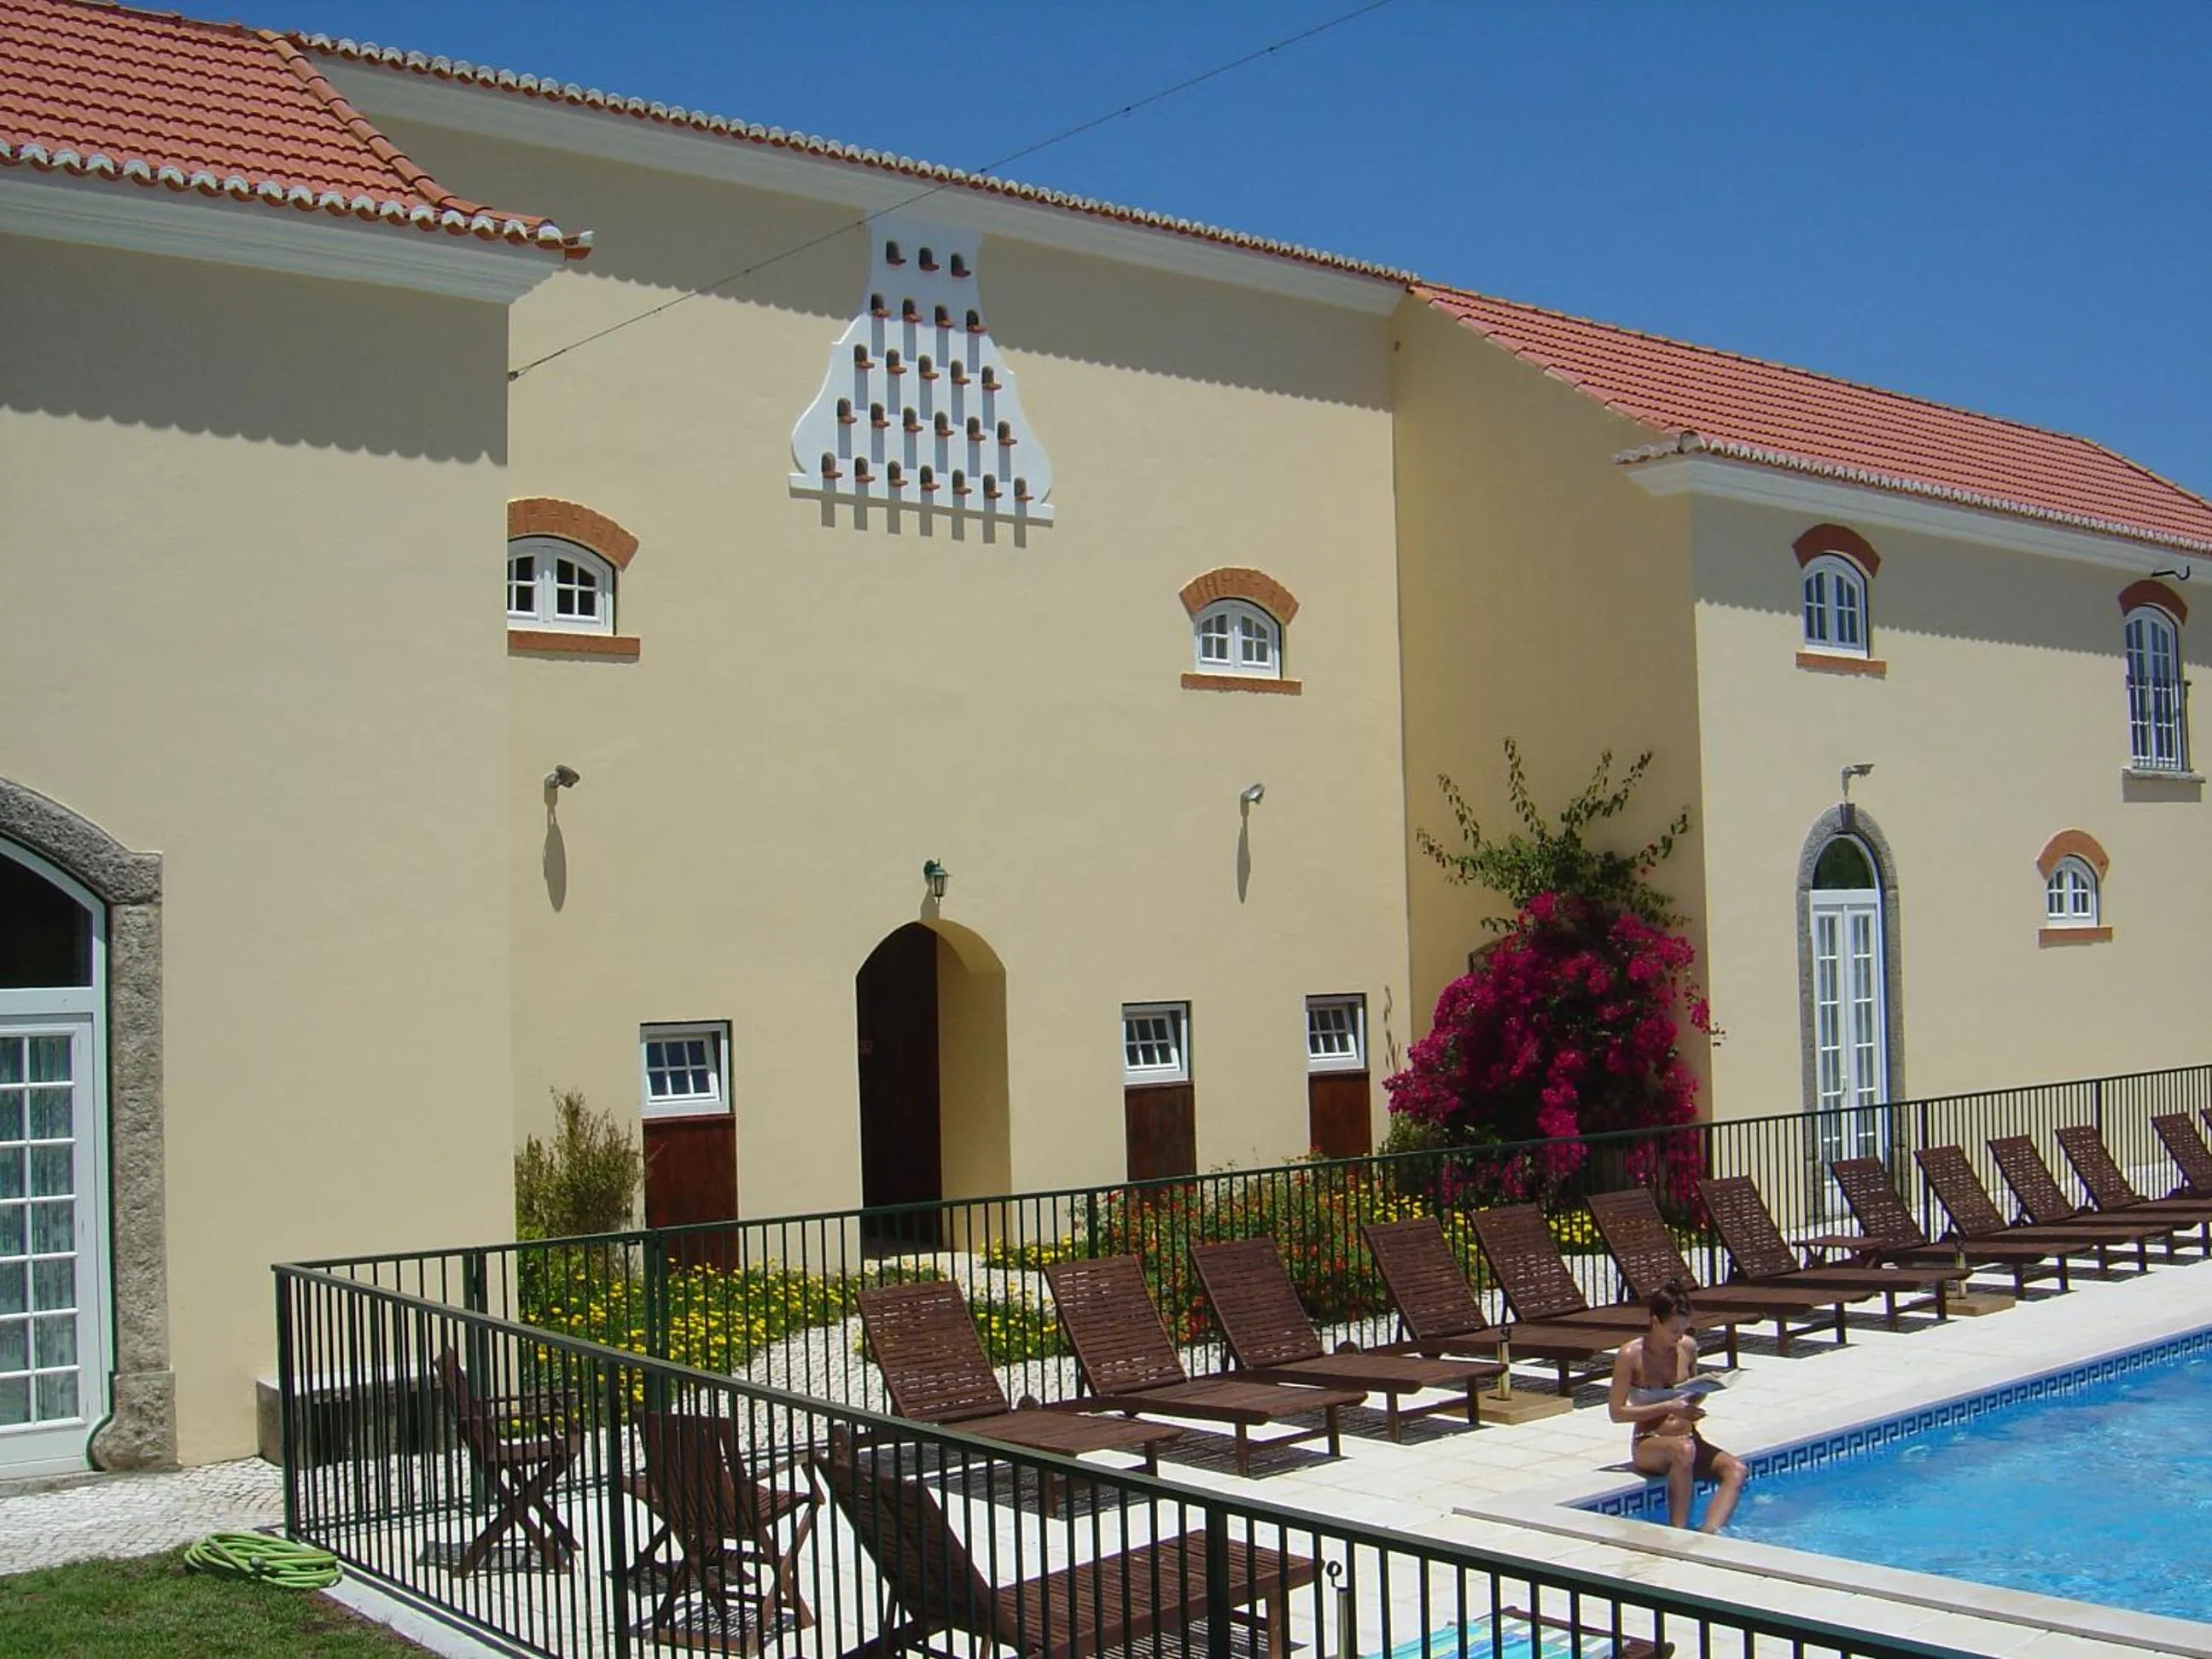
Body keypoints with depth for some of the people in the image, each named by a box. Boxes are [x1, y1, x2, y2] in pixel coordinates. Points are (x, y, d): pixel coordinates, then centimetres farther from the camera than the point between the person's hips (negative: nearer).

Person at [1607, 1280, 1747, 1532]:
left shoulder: (1688, 1347, 4)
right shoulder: (1630, 1355, -11)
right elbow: (1616, 1412, -12)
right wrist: (1668, 1407, -20)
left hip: (1689, 1438, 6)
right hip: (1648, 1445, -6)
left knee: (1737, 1469, -23)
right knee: (1683, 1450, -40)